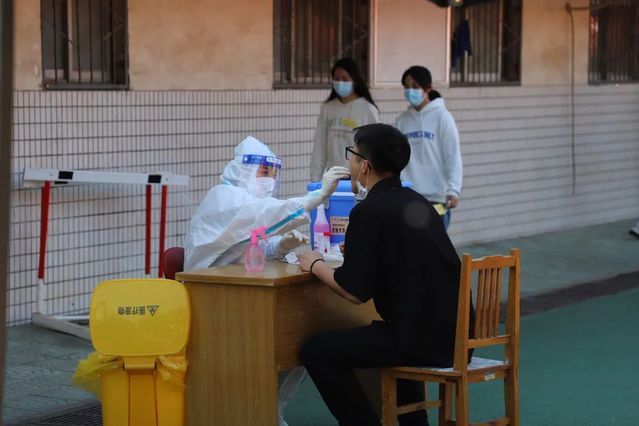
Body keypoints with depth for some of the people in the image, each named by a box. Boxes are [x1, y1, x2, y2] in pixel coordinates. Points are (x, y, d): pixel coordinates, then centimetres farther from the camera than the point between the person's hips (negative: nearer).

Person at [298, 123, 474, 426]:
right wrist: (356, 246, 30)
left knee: (316, 352, 0)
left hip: (421, 338, -9)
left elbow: (355, 293, -11)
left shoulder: (369, 211, -11)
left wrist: (314, 265, 5)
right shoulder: (415, 202, 13)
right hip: (453, 332, 9)